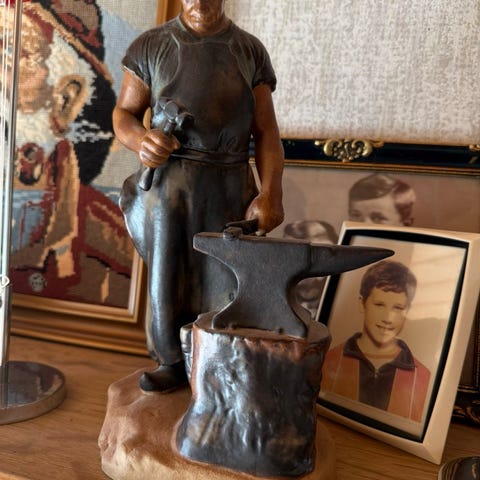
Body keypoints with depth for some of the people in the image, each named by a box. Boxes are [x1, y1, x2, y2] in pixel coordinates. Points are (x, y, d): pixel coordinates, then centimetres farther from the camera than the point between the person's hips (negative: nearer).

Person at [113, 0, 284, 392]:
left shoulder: (251, 51, 8)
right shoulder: (151, 46, 7)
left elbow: (265, 130, 4)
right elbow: (124, 114, 8)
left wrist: (271, 193, -8)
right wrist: (140, 140, -16)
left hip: (229, 184, 0)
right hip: (168, 181, 1)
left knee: (228, 279, -1)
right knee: (168, 273, 7)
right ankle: (174, 362, 24)